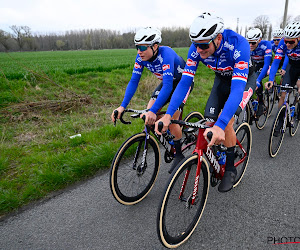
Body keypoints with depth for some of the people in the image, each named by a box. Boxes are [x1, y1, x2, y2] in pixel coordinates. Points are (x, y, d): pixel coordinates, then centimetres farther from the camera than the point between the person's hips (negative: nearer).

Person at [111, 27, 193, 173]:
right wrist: (122, 106, -27)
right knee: (148, 112, -10)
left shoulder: (166, 54, -37)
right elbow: (134, 81, -18)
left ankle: (179, 155, 6)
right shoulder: (141, 57, -18)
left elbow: (168, 86, -45)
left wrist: (153, 111, -54)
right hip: (167, 82, 6)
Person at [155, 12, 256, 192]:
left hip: (244, 78, -4)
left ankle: (230, 169, 0)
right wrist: (168, 114, -38)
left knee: (226, 123, -23)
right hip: (222, 78, 4)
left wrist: (220, 126, -59)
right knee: (208, 120, -13)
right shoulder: (197, 49, -25)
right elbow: (185, 82, -26)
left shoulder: (238, 45, -39)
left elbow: (237, 88, -47)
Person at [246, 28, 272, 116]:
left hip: (265, 65, -4)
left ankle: (261, 103, -10)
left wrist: (258, 80, -50)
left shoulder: (266, 45, -32)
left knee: (256, 80, -29)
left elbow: (266, 64, -38)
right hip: (255, 65, 4)